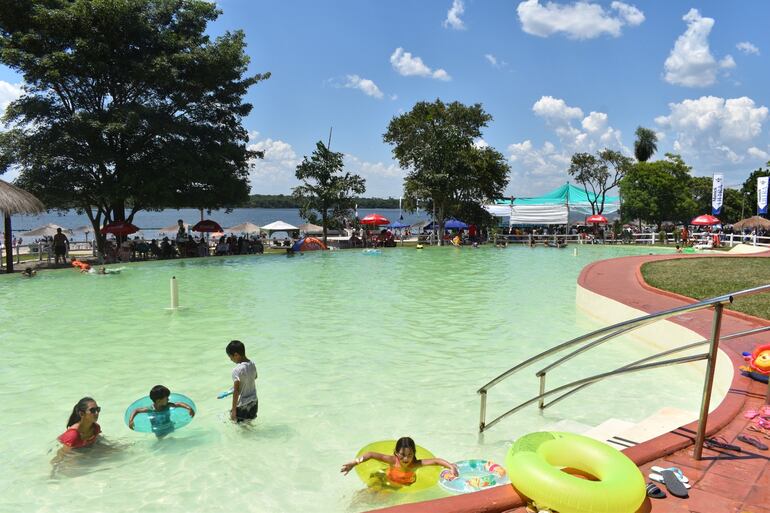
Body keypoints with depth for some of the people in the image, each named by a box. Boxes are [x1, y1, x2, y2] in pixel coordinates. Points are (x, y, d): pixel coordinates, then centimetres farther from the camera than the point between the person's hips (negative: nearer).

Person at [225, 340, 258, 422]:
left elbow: (236, 391, -23)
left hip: (243, 406, -7)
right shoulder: (252, 364, -3)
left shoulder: (237, 370, -22)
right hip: (254, 403, 7)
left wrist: (233, 410, -18)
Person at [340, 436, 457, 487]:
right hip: (389, 485, -1)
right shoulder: (393, 461, -33)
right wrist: (353, 463, -46)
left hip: (407, 488, 1)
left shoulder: (415, 464, -32)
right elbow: (371, 455, -39)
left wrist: (451, 466, -53)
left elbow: (435, 460, -39)